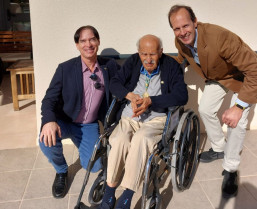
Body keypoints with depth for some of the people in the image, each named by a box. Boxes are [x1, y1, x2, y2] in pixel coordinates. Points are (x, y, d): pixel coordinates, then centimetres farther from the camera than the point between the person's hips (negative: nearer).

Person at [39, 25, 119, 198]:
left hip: (90, 125, 2)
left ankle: (81, 143, 25)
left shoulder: (110, 66, -6)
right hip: (65, 122, -1)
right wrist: (49, 121, -35)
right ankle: (61, 171, 4)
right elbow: (50, 99, -13)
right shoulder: (65, 68, -11)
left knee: (93, 166, -13)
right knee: (47, 140, -32)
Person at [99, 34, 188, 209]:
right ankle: (109, 194, -16)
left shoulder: (171, 66, -1)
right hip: (129, 117, 3)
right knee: (120, 140, -29)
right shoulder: (133, 61, 9)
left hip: (156, 118, -2)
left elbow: (182, 96, -11)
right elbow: (114, 83, 7)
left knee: (140, 138, -34)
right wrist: (131, 95, -14)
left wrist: (150, 101, -20)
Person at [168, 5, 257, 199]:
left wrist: (239, 106, -42)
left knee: (237, 121, -17)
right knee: (205, 110, 9)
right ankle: (219, 148, 34)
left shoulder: (220, 37, -42)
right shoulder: (180, 41, -19)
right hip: (216, 76, 7)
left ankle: (230, 170, 2)